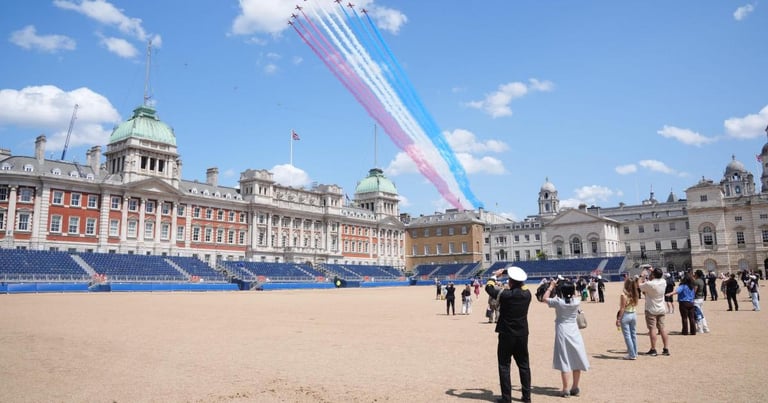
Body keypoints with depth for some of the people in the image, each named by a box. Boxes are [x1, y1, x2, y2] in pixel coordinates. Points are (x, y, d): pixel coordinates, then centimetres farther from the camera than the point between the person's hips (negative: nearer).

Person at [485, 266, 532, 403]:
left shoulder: (505, 294, -17)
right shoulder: (527, 294, -4)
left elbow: (489, 288, -2)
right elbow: (522, 287, 20)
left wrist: (495, 275, 12)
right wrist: (517, 278, 18)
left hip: (506, 335, -4)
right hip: (522, 335, 5)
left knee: (504, 366, 4)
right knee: (524, 365, 15)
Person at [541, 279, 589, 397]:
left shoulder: (558, 301, -12)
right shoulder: (577, 302, -3)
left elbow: (544, 299, 4)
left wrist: (551, 287, 10)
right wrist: (570, 287, 14)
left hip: (562, 332, -3)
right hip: (574, 331, 3)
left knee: (564, 361, 0)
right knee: (576, 360, 11)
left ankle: (566, 389, 2)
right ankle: (575, 388, 19)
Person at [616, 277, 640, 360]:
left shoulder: (624, 295, -17)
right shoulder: (636, 294, 1)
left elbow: (622, 308, -16)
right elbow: (635, 305, 7)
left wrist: (618, 319, -11)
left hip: (626, 315, -6)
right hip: (634, 315, 6)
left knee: (627, 335, 2)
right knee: (634, 334, 16)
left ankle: (632, 355, 5)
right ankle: (635, 353, 23)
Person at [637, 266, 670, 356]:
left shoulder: (649, 284, -22)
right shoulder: (663, 282, -4)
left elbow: (639, 285, -5)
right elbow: (659, 276, 20)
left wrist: (641, 275, 6)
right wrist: (653, 270, 23)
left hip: (651, 310, -6)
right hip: (662, 310, 6)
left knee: (652, 329, -1)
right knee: (662, 328, 11)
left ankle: (653, 350, 4)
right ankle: (666, 349, 13)